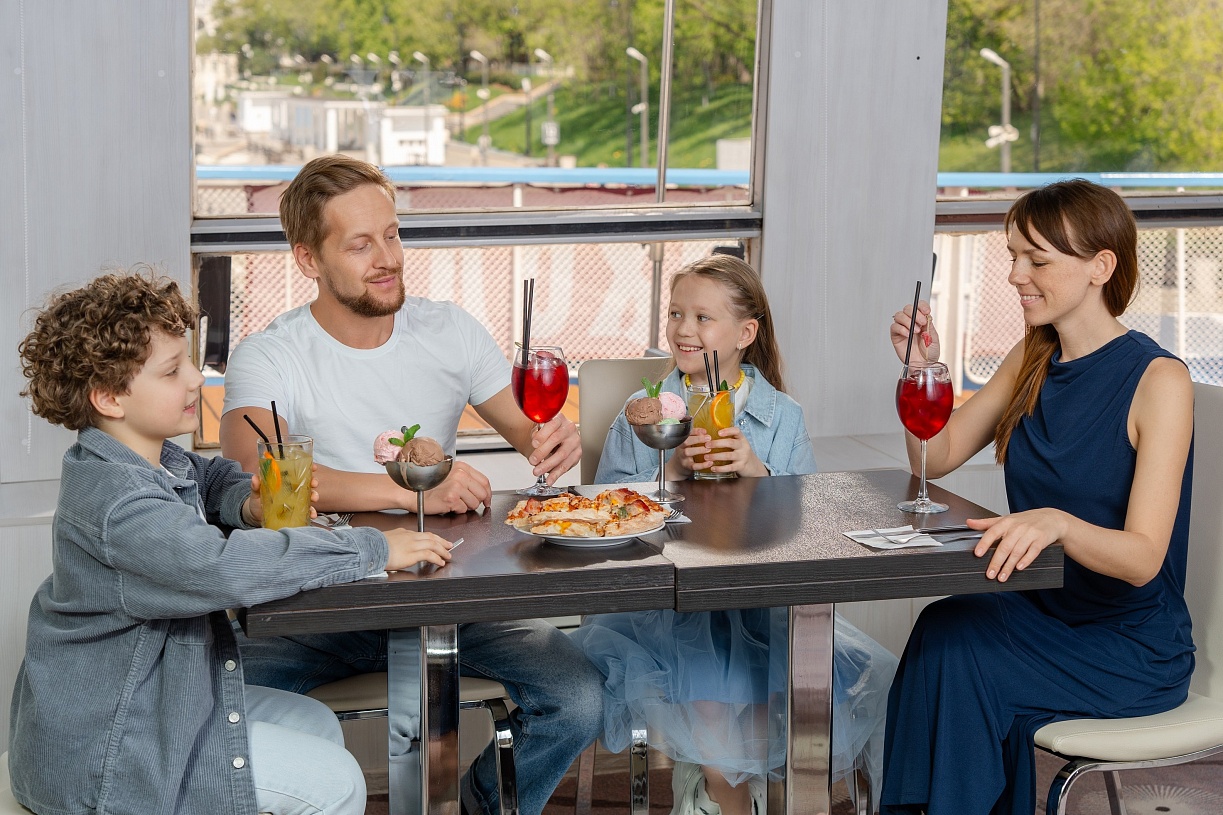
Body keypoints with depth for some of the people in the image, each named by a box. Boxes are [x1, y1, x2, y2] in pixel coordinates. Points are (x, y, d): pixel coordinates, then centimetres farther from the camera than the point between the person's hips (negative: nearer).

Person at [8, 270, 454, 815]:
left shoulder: (158, 460, 4)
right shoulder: (118, 502, -29)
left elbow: (213, 478, 27)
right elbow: (223, 566, -43)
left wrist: (249, 506, 0)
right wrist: (374, 550, -35)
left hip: (155, 698, 10)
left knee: (316, 725, 16)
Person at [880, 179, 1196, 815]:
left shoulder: (1158, 380, -15)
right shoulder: (1032, 360, 7)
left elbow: (1144, 558, -23)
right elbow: (939, 455, 14)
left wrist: (1058, 521, -42)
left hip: (1133, 645, -6)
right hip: (1039, 613, 6)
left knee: (951, 648, -26)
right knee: (944, 629, -25)